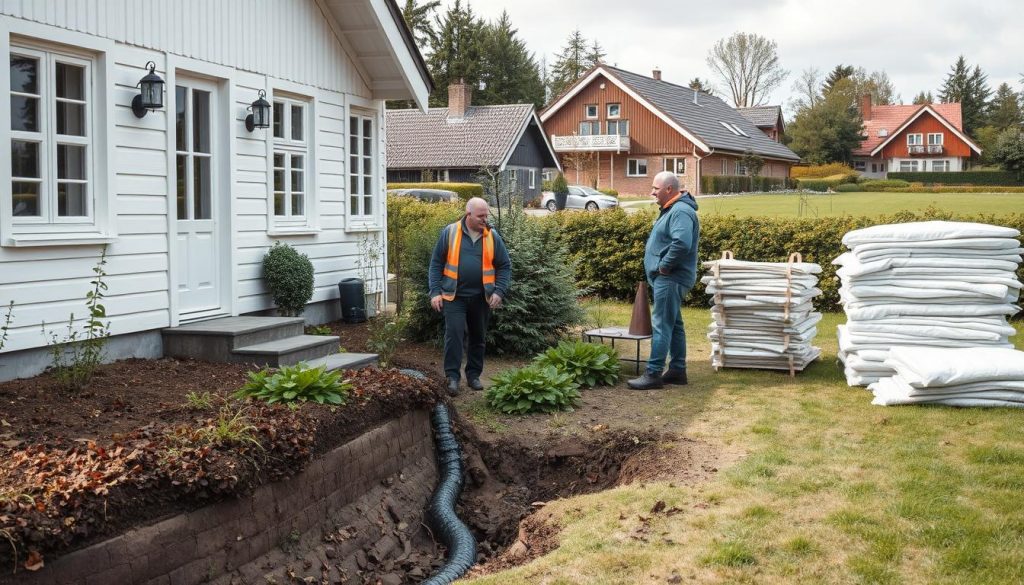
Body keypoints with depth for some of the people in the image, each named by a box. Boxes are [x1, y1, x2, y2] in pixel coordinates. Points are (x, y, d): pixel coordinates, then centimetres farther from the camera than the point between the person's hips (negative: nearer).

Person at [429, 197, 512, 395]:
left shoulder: (492, 236, 2)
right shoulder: (450, 232, -3)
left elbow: (505, 266, 6)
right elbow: (436, 263, 1)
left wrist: (499, 292, -6)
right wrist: (435, 292, -6)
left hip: (481, 298, 3)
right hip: (455, 297, -2)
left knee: (478, 338, 11)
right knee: (454, 334, -11)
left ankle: (474, 375, 24)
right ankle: (452, 376, -4)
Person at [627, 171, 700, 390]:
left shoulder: (681, 212, -18)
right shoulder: (672, 209, 16)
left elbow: (682, 243, -33)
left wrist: (664, 266, -22)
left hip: (670, 279, -11)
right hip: (668, 278, 11)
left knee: (661, 325, -9)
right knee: (674, 324, 14)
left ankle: (653, 374, -8)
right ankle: (678, 370, 21)